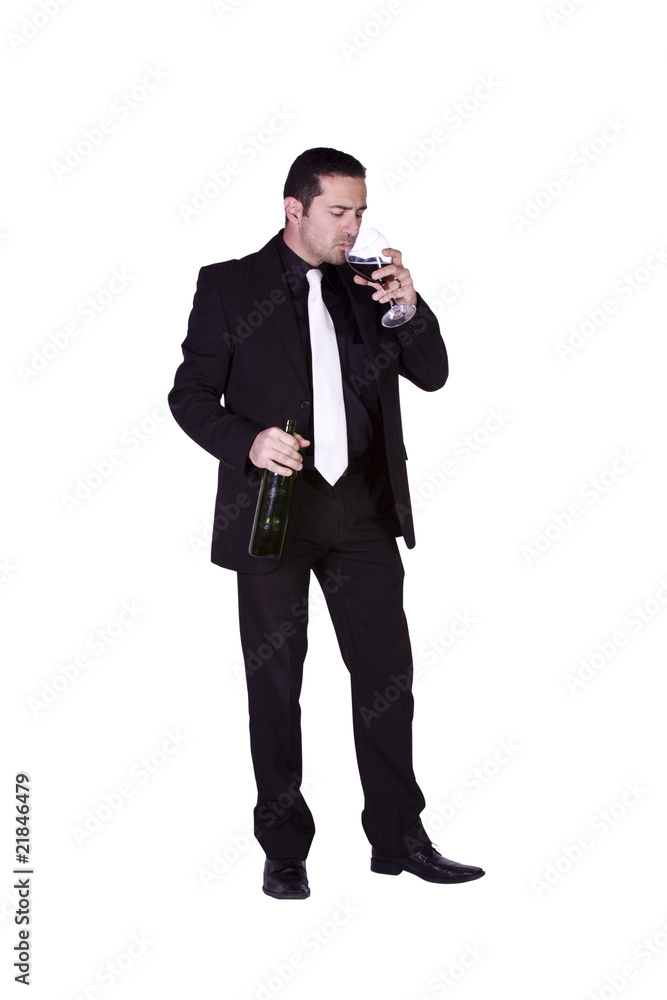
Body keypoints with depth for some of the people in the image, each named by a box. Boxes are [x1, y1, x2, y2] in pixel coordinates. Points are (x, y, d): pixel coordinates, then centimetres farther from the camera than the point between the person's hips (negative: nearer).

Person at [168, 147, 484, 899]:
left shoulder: (367, 286, 11)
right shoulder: (230, 286, 1)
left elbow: (432, 375, 9)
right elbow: (190, 394, -1)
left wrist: (408, 305, -8)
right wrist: (246, 442, -19)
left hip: (363, 506, 3)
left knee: (387, 673, 6)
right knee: (274, 682, 6)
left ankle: (399, 838, 18)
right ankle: (284, 851, 19)